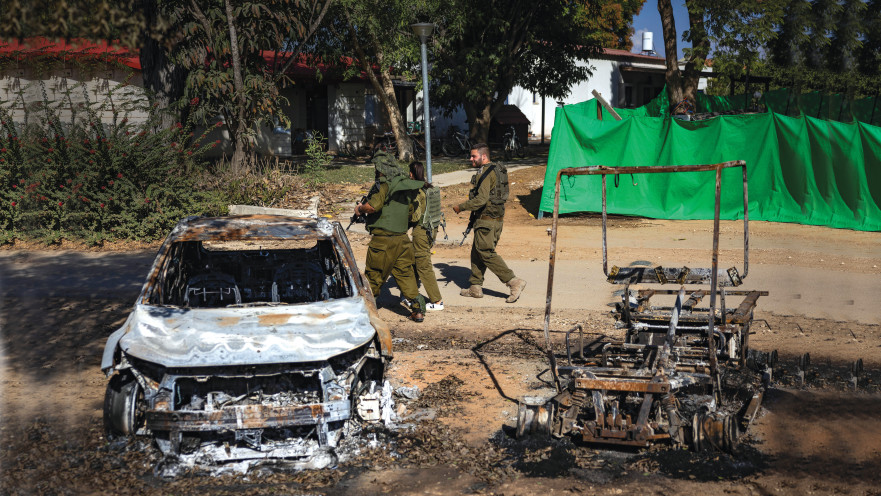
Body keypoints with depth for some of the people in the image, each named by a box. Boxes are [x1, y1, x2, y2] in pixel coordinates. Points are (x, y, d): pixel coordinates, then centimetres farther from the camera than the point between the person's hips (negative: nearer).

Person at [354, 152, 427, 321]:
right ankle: (418, 308, 5)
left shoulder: (386, 185, -14)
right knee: (405, 274, 11)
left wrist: (360, 209, -7)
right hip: (402, 239, 7)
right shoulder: (407, 185, 10)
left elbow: (373, 206, -26)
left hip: (383, 240, -7)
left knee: (373, 276, 7)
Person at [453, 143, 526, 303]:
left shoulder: (485, 173, -16)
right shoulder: (496, 170, 15)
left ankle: (514, 282, -9)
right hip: (497, 218, 10)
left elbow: (481, 199, -24)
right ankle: (476, 287, 21)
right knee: (477, 252, 15)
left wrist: (460, 207, -14)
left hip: (487, 220, -10)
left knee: (487, 253, -6)